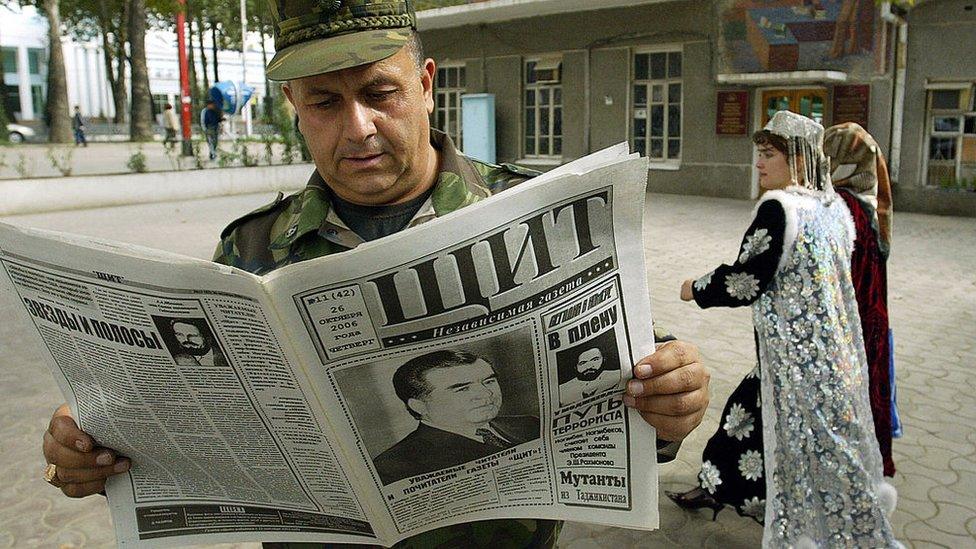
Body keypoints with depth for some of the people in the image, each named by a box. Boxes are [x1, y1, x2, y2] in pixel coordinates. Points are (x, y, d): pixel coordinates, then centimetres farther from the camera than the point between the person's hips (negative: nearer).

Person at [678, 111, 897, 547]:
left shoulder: (779, 208, -20)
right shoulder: (835, 205, 6)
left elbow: (745, 281, -21)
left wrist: (696, 290, -5)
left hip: (797, 355, -9)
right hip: (838, 344, 9)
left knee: (805, 443, 4)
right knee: (838, 432, 21)